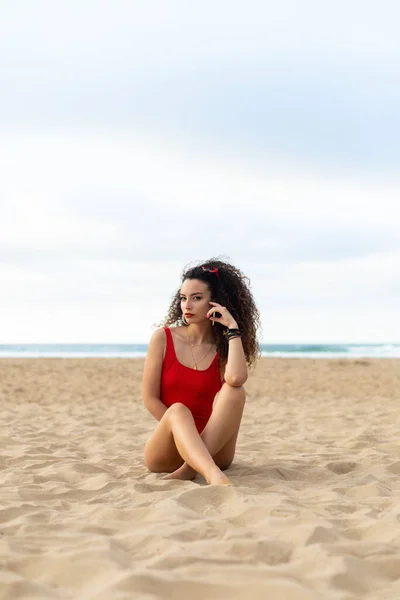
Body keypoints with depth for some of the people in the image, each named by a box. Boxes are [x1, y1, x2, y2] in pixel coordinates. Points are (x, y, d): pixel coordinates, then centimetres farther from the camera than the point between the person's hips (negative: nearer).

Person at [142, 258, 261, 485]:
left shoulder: (224, 347, 3)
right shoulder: (163, 338, 1)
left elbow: (236, 379, -23)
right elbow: (150, 399, -2)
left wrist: (233, 328, -13)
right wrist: (180, 427, -13)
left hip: (210, 449, 2)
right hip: (166, 452, -1)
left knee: (235, 392, -24)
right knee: (178, 410, -34)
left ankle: (190, 469, -37)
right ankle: (214, 476, -59)